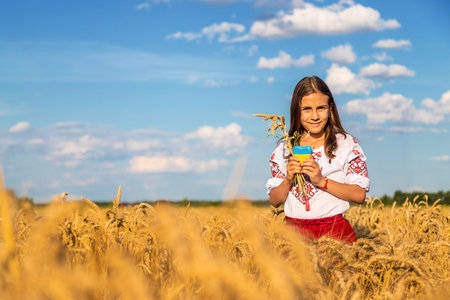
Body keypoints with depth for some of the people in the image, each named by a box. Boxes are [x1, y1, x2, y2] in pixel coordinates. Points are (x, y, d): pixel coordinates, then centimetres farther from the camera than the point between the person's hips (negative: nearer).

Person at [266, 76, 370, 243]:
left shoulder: (346, 144, 4)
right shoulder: (284, 147, 11)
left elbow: (360, 195, -3)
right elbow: (274, 201, 12)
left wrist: (322, 181, -12)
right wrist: (288, 180, -7)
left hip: (334, 231, -2)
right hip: (294, 231, 2)